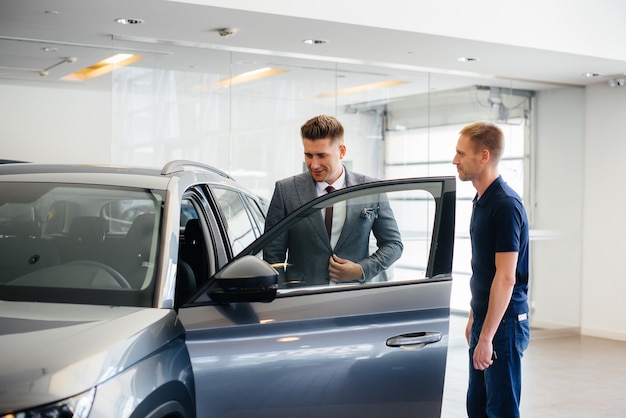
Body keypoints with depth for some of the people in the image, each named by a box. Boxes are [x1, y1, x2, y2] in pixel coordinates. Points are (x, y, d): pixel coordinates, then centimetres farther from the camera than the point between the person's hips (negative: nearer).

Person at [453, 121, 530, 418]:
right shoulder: (481, 201, 11)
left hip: (503, 323, -9)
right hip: (485, 319, 9)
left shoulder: (505, 204, -18)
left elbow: (506, 277, -22)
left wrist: (486, 336, -22)